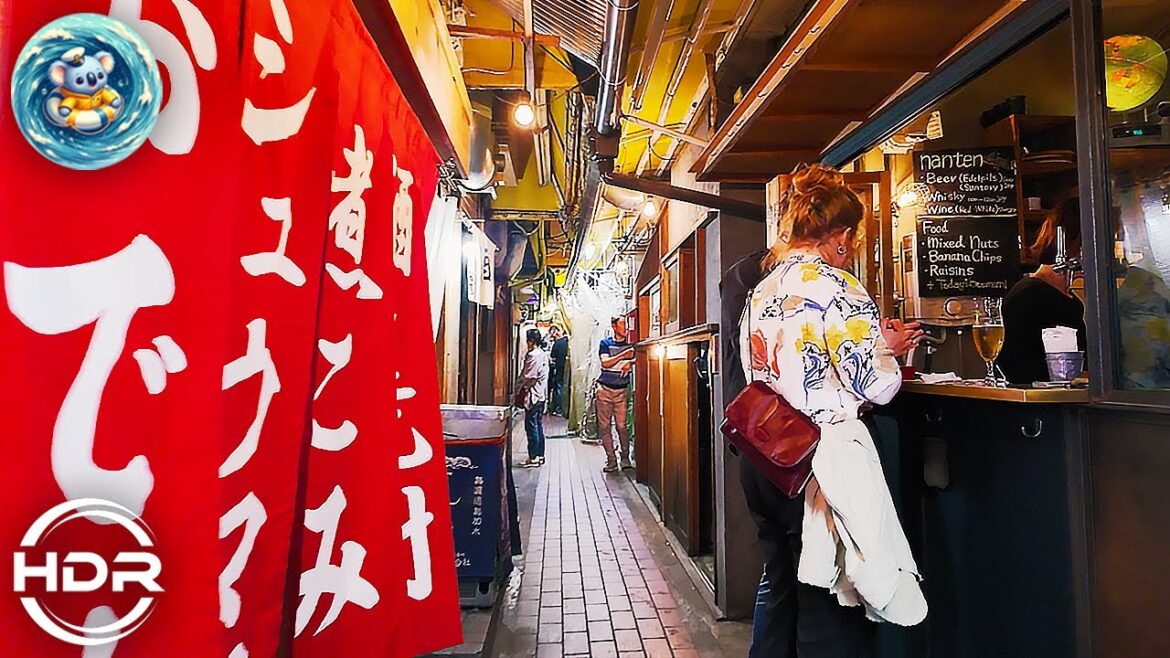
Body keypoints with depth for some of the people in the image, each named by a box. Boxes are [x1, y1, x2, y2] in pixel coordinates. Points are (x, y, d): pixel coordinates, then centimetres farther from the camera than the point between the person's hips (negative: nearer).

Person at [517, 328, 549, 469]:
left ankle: (533, 458, -1)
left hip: (533, 395, -10)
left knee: (531, 426, -4)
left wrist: (520, 390, -5)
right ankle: (540, 455, 20)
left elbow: (529, 377, -18)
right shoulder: (543, 354, 11)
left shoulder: (533, 355, -17)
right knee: (539, 425, 14)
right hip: (541, 395, 10)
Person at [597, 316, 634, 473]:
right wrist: (623, 355, -12)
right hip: (605, 389, 0)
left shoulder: (630, 345, 9)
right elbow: (605, 363, -8)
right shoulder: (605, 343, 4)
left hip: (622, 390, 1)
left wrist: (630, 363, -12)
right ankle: (611, 460, 6)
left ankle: (625, 458, 9)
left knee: (622, 426, -5)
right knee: (604, 426, -1)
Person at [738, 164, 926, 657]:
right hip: (820, 462, -7)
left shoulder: (762, 291, 10)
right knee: (829, 618, 7)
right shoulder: (836, 287, -13)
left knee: (780, 593, 21)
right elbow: (875, 386, -14)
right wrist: (887, 348, 7)